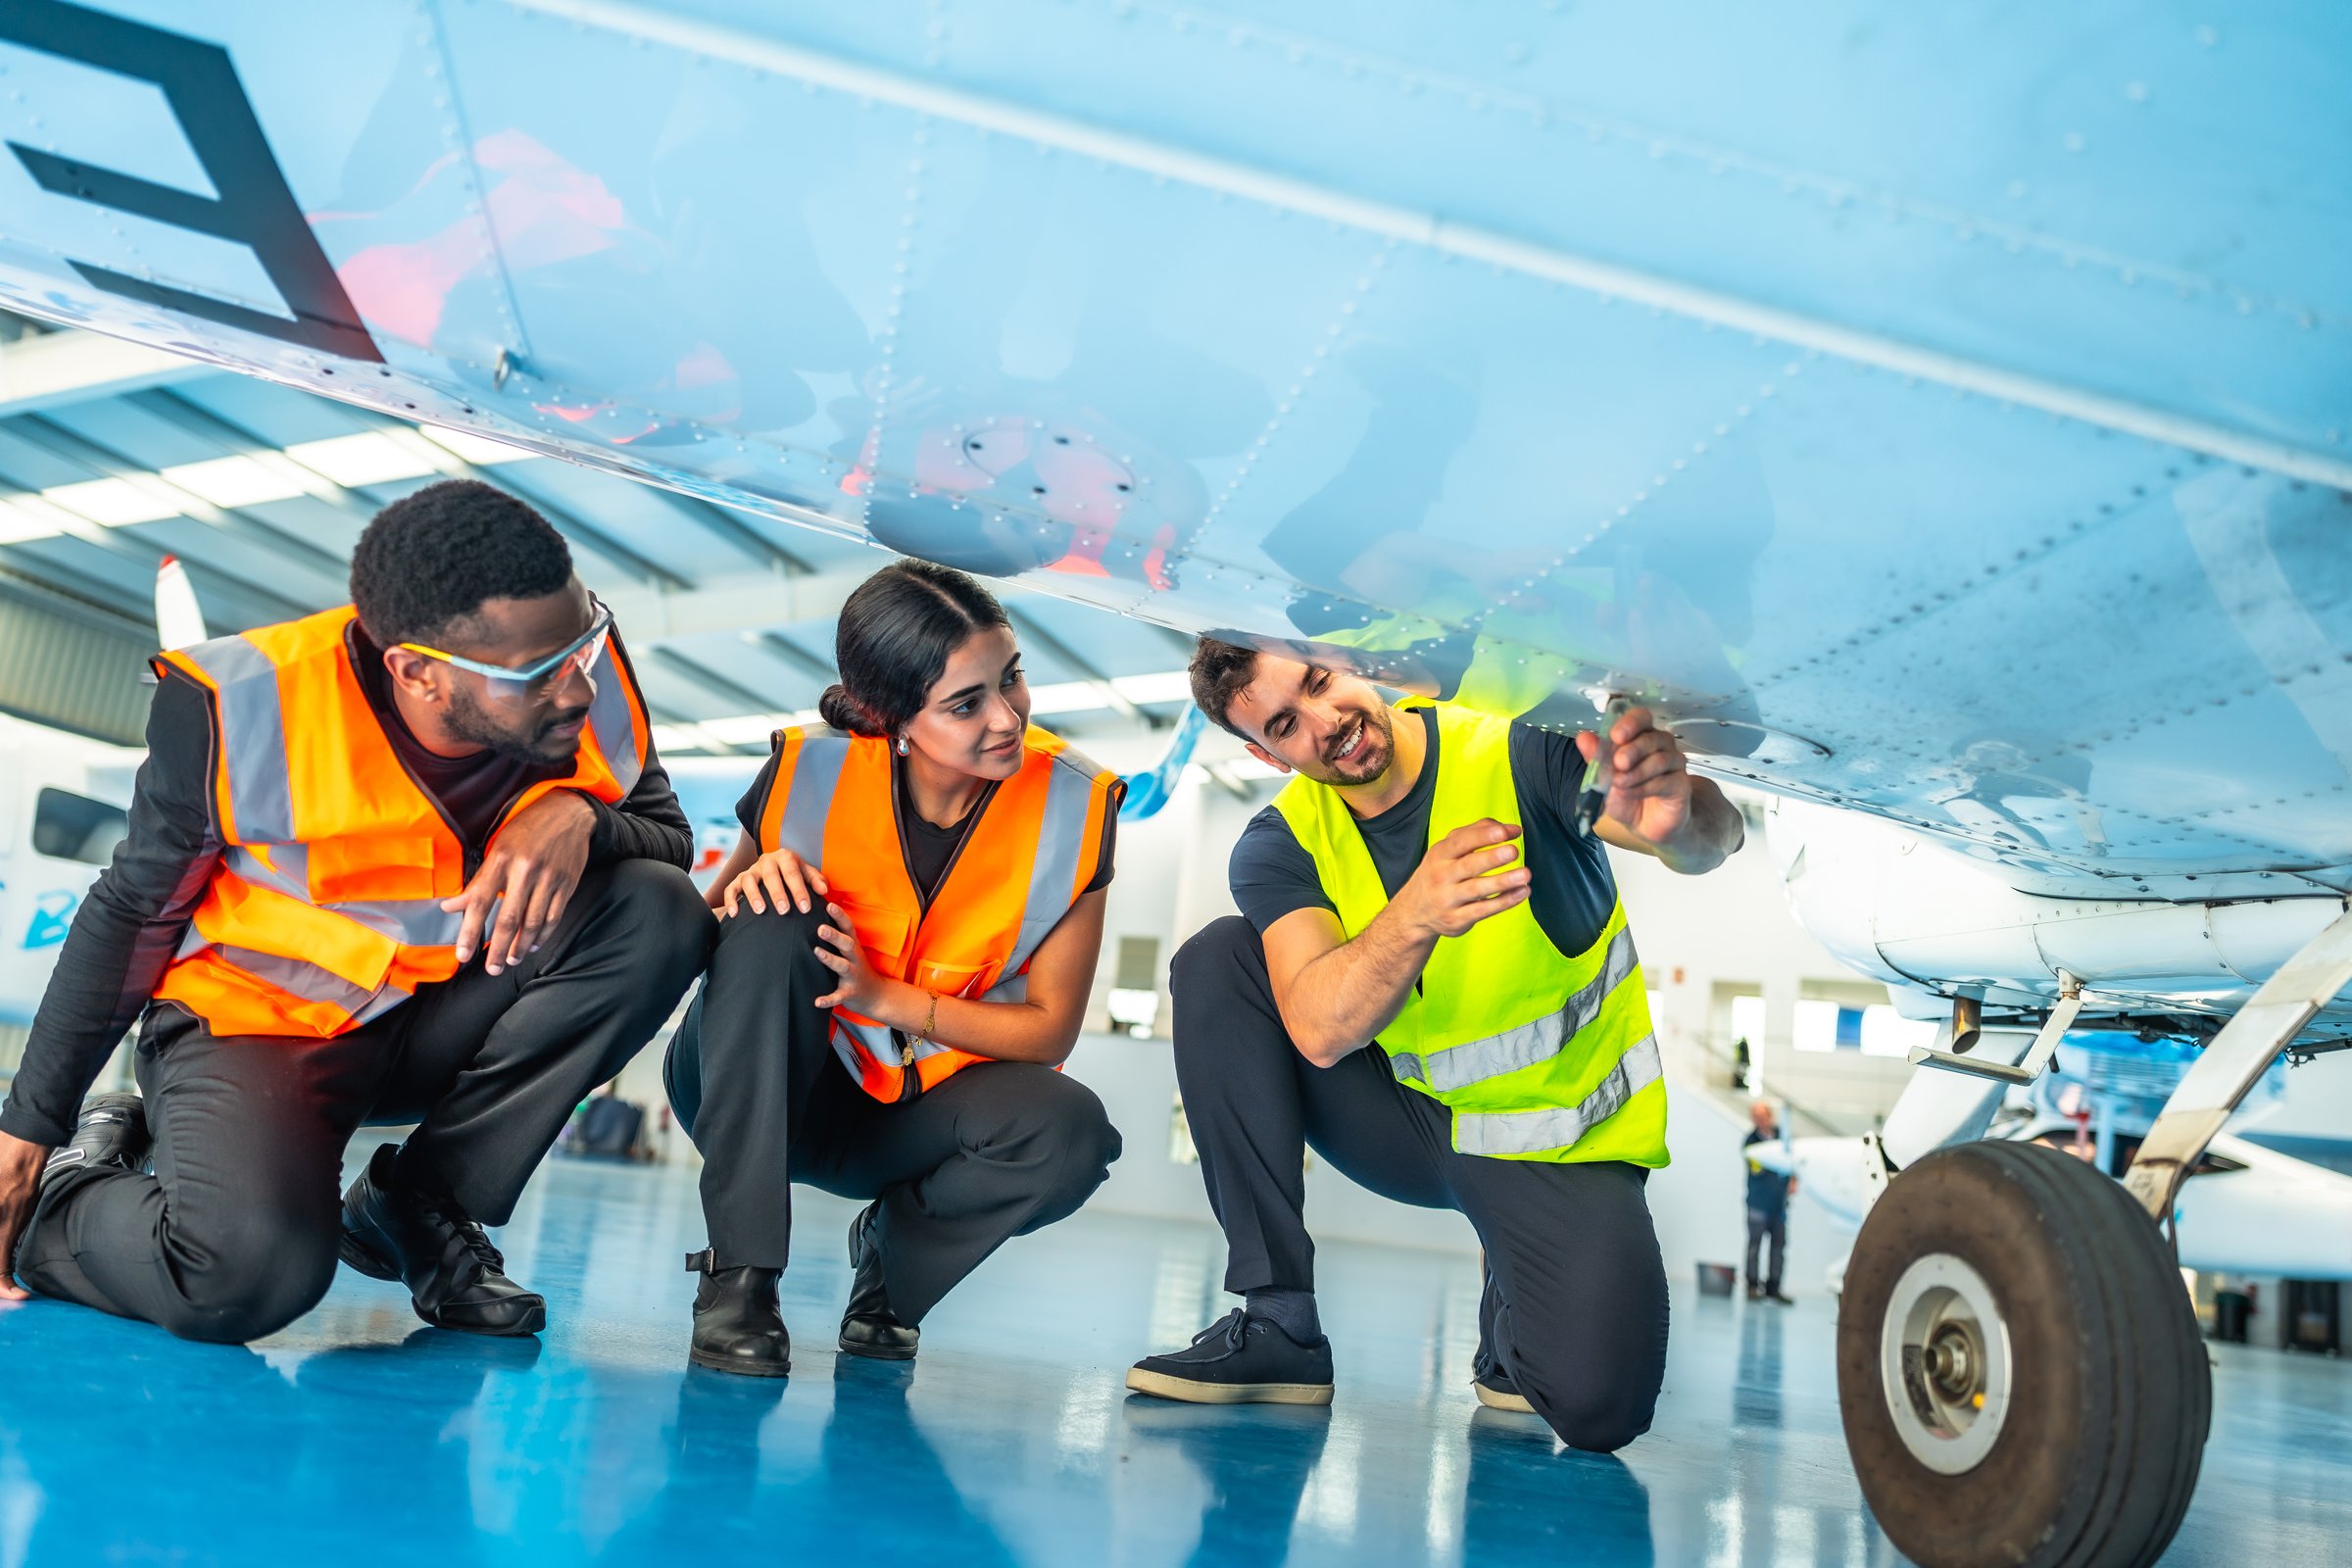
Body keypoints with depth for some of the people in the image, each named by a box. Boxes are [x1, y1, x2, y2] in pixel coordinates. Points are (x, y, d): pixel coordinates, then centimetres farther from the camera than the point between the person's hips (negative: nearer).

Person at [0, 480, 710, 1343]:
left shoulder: (589, 676, -16)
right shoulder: (247, 711, -23)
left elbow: (670, 841, -5)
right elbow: (132, 914, -8)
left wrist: (579, 815, -29)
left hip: (444, 1015, 4)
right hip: (253, 1018, -4)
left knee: (660, 914, -21)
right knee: (249, 1273, -32)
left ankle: (420, 1206, -7)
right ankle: (69, 1190, 7)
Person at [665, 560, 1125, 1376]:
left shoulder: (1074, 805, -16)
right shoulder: (811, 772, -17)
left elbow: (1050, 1028, -12)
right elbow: (707, 930, -4)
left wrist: (884, 996, -24)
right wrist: (756, 882, -28)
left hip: (923, 1109, 0)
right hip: (759, 1096, 0)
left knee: (1069, 1129, -31)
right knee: (776, 923, -30)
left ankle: (894, 1256, 2)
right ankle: (738, 1273, -23)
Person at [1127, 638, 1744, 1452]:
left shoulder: (1517, 750, -16)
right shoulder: (1281, 844, -8)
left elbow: (1715, 837, -29)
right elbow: (1319, 1032, -26)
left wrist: (1676, 813, -54)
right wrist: (1415, 917, -45)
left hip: (1559, 1145, -3)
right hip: (1409, 1119, 3)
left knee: (1600, 1405, -26)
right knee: (1217, 961, -18)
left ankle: (1516, 1307, 14)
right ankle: (1278, 1325, -14)